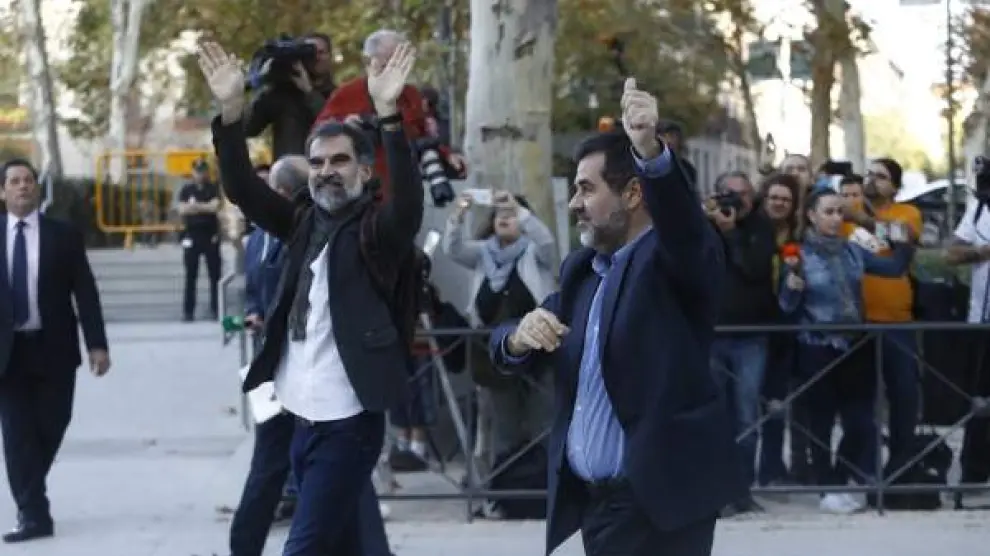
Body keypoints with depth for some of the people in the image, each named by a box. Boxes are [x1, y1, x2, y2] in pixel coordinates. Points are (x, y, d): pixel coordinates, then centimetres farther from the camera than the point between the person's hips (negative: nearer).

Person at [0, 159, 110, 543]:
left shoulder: (63, 236, 2)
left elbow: (85, 293, -1)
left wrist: (97, 345, -9)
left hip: (53, 348, 0)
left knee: (50, 427, 5)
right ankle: (33, 514, 0)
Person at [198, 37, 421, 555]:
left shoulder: (377, 229, -5)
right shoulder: (304, 222, 10)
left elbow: (408, 202, -25)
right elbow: (242, 188, 0)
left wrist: (388, 116, -37)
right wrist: (231, 109, -15)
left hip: (348, 422, -7)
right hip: (303, 419, 7)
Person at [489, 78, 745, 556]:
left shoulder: (678, 253, -6)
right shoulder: (580, 269, 16)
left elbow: (684, 221, -30)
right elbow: (506, 347, 12)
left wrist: (651, 150, -47)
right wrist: (520, 337, -12)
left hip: (658, 500, -8)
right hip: (594, 499, 8)